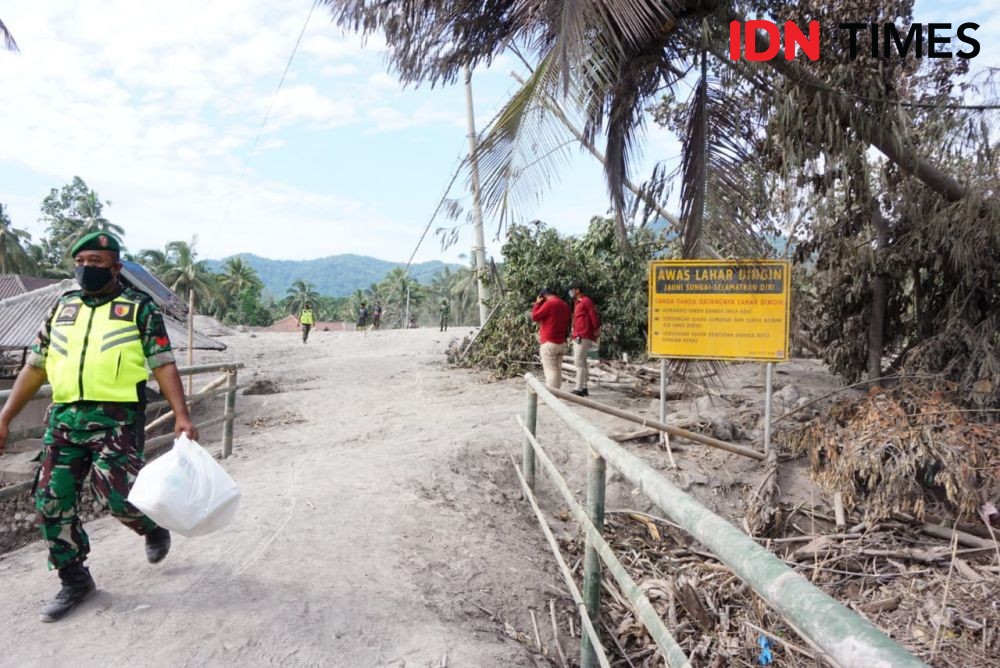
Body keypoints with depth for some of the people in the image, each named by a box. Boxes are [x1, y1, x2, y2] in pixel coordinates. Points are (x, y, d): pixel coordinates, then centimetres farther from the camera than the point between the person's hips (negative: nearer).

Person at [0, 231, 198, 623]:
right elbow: (35, 367, 17)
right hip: (64, 417, 6)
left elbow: (163, 366, -6)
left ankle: (153, 528, 24)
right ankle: (74, 580, 23)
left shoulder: (139, 308, 0)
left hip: (117, 418, -5)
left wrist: (181, 415, -16)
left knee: (116, 496, -11)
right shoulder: (62, 309, 15)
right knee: (52, 501, 6)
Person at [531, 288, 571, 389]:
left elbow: (534, 317, -8)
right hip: (561, 343, 7)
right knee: (558, 369, 9)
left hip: (549, 342, -7)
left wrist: (537, 303, 2)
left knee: (550, 370, -7)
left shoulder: (549, 303, -12)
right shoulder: (565, 305, 12)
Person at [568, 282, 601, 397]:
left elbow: (594, 316, -14)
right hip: (577, 337, 10)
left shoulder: (586, 301, -10)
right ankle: (584, 388, 15)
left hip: (583, 337, -10)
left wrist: (596, 330, -14)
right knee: (582, 362, 11)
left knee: (579, 362, -11)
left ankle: (579, 389, -10)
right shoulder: (577, 302, 18)